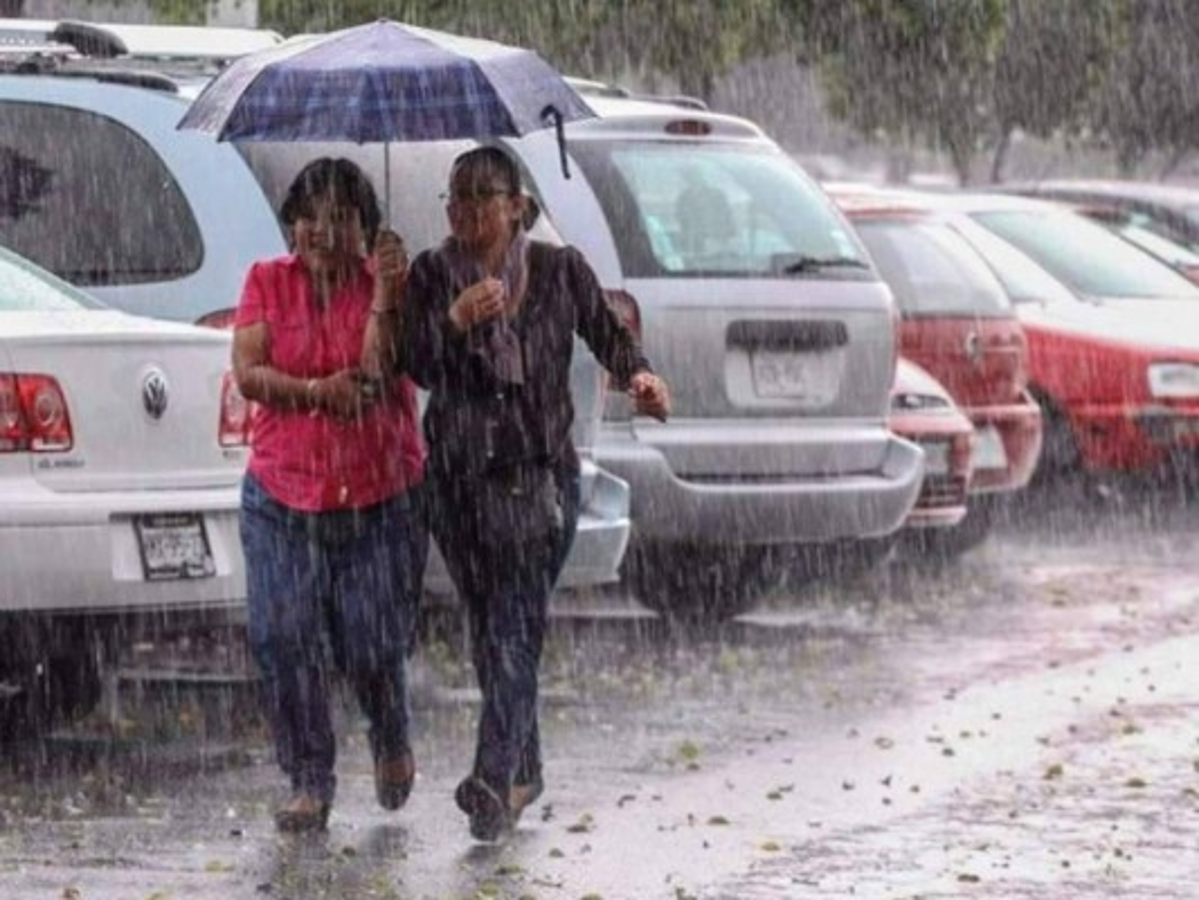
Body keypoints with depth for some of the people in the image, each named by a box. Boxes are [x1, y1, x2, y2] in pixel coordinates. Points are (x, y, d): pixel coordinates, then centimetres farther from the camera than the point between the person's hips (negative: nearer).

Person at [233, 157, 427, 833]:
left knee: (373, 645, -2)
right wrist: (316, 391, -20)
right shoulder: (268, 283, 5)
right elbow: (246, 371, -5)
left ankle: (392, 741, 30)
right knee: (284, 640, -6)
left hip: (381, 497, -2)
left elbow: (381, 369, -14)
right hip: (283, 495, 2)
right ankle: (311, 783, 7)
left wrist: (386, 292, -24)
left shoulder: (389, 284, 0)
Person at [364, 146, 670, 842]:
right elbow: (416, 367, -7)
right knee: (488, 627, 11)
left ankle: (495, 780, -25)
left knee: (516, 623, -15)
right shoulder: (431, 276, 2)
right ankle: (525, 771, 26)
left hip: (541, 474, -3)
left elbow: (608, 333, 12)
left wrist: (640, 375, -9)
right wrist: (456, 321, -25)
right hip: (460, 477, 3)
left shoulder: (560, 270, -1)